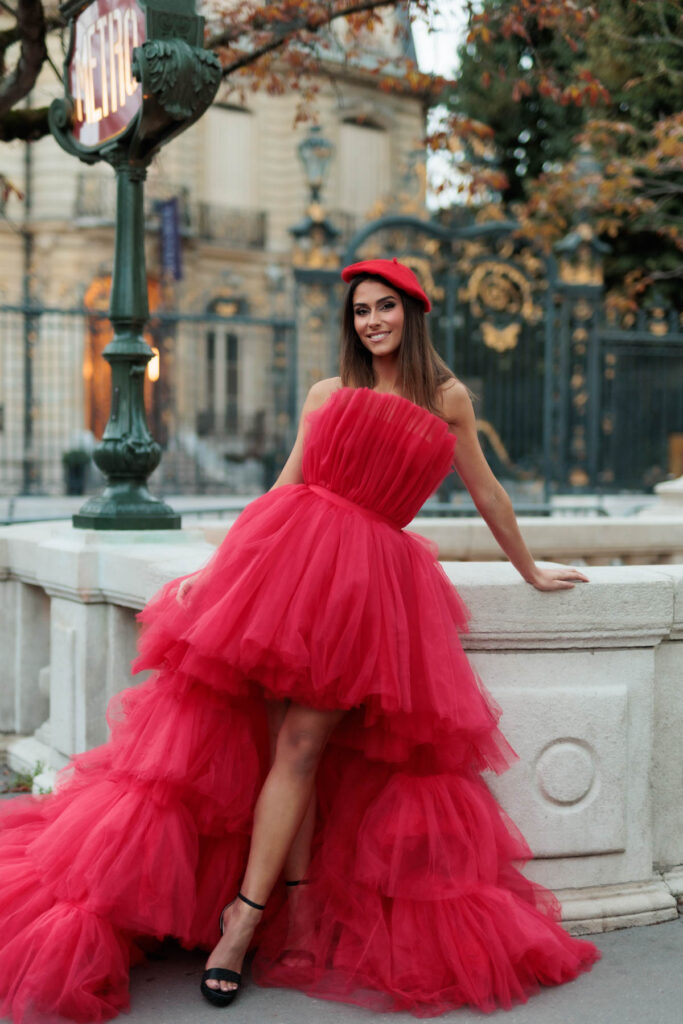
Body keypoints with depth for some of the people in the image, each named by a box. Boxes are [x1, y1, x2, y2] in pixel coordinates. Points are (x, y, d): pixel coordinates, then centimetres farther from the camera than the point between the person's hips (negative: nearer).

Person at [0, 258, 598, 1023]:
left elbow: (484, 490, 23)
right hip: (293, 550, 1)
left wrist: (530, 572, 30)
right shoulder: (326, 394, 18)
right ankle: (298, 911, -1)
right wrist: (222, 561, 7)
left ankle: (244, 917, -5)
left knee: (301, 746, -8)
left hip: (373, 574, -1)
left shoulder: (446, 399, 14)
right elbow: (288, 483, 15)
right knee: (287, 741, -7)